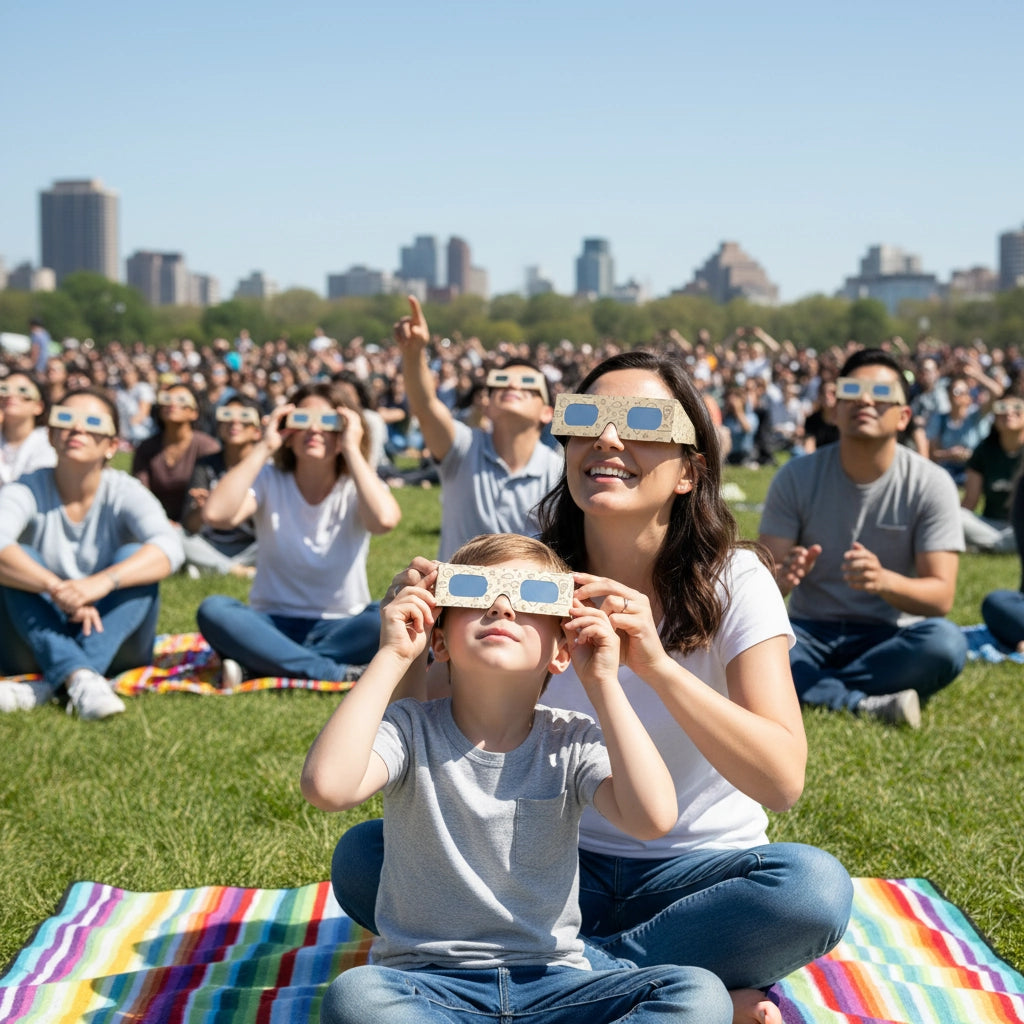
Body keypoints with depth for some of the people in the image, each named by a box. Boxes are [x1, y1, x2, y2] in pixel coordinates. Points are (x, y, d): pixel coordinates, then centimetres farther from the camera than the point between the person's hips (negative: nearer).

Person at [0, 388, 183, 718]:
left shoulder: (124, 493, -8)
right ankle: (80, 678, -44)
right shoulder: (28, 491, -8)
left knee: (134, 556, -24)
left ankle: (47, 687, -38)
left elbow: (168, 549, -28)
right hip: (40, 642, 0)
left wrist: (102, 582, -45)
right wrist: (56, 588, -46)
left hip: (113, 642, 0)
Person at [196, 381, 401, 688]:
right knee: (213, 611, -29)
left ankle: (256, 666, -28)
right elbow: (216, 515, -23)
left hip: (340, 628, 0)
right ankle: (338, 672, -30)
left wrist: (352, 450, -19)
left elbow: (385, 519, -29)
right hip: (274, 625, 0)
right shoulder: (269, 481, -1)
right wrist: (263, 448, -15)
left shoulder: (357, 487, -3)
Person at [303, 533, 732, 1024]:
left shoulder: (573, 742, 2)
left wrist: (603, 683, -13)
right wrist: (391, 657, -17)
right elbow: (326, 786, -25)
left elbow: (652, 817, -18)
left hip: (551, 981, 2)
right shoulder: (412, 730, -3)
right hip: (427, 984, -2)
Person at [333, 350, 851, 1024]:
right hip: (555, 865, 3)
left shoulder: (734, 583, -10)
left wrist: (656, 664, -36)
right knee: (362, 857, -20)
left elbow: (783, 780, -23)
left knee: (817, 887, -33)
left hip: (697, 874, -3)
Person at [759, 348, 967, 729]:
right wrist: (783, 576, -33)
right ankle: (866, 705, -32)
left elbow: (941, 597, -12)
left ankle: (809, 690, -24)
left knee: (945, 642, -34)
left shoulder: (930, 484, -6)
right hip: (810, 633, 1)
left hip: (890, 638, 0)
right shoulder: (796, 477, -3)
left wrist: (885, 581, -34)